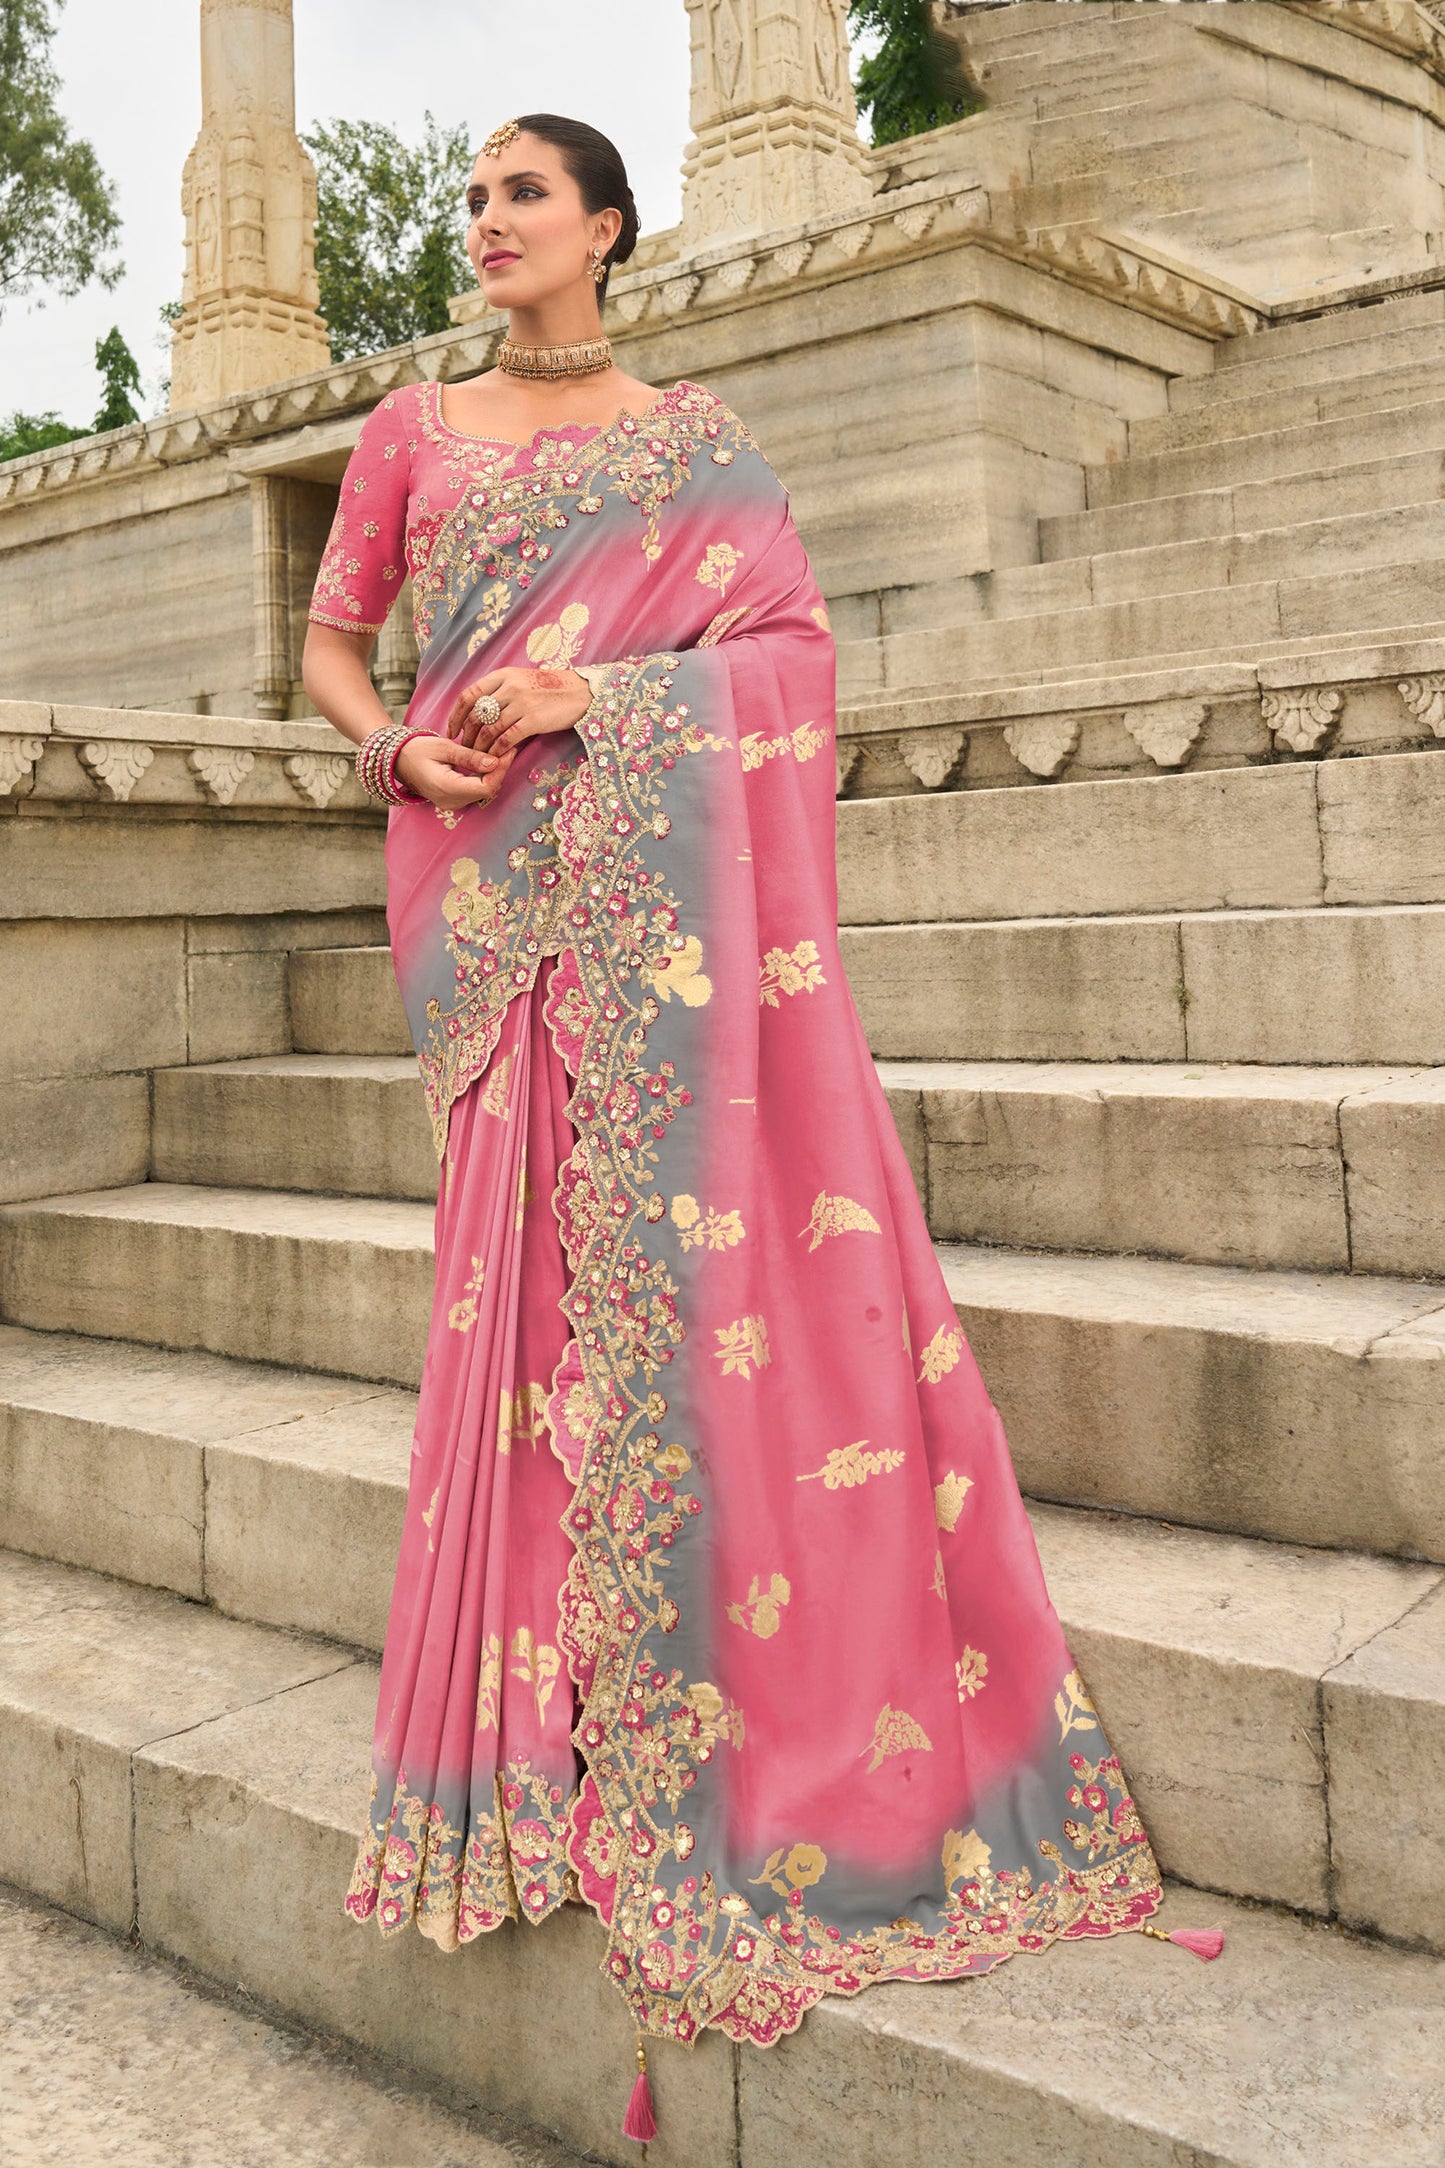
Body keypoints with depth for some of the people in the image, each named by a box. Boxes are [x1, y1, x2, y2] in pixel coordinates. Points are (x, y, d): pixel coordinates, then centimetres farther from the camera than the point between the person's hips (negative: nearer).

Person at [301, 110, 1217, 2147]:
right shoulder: (414, 427, 16)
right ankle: (553, 1707, 7)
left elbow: (795, 639, 2)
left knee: (699, 1225, -8)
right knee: (540, 1253, -3)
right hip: (500, 884, 1)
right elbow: (331, 643, 18)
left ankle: (710, 1703, 4)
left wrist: (592, 692, -12)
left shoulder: (697, 437, 12)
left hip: (669, 878, -1)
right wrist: (403, 750, -3)